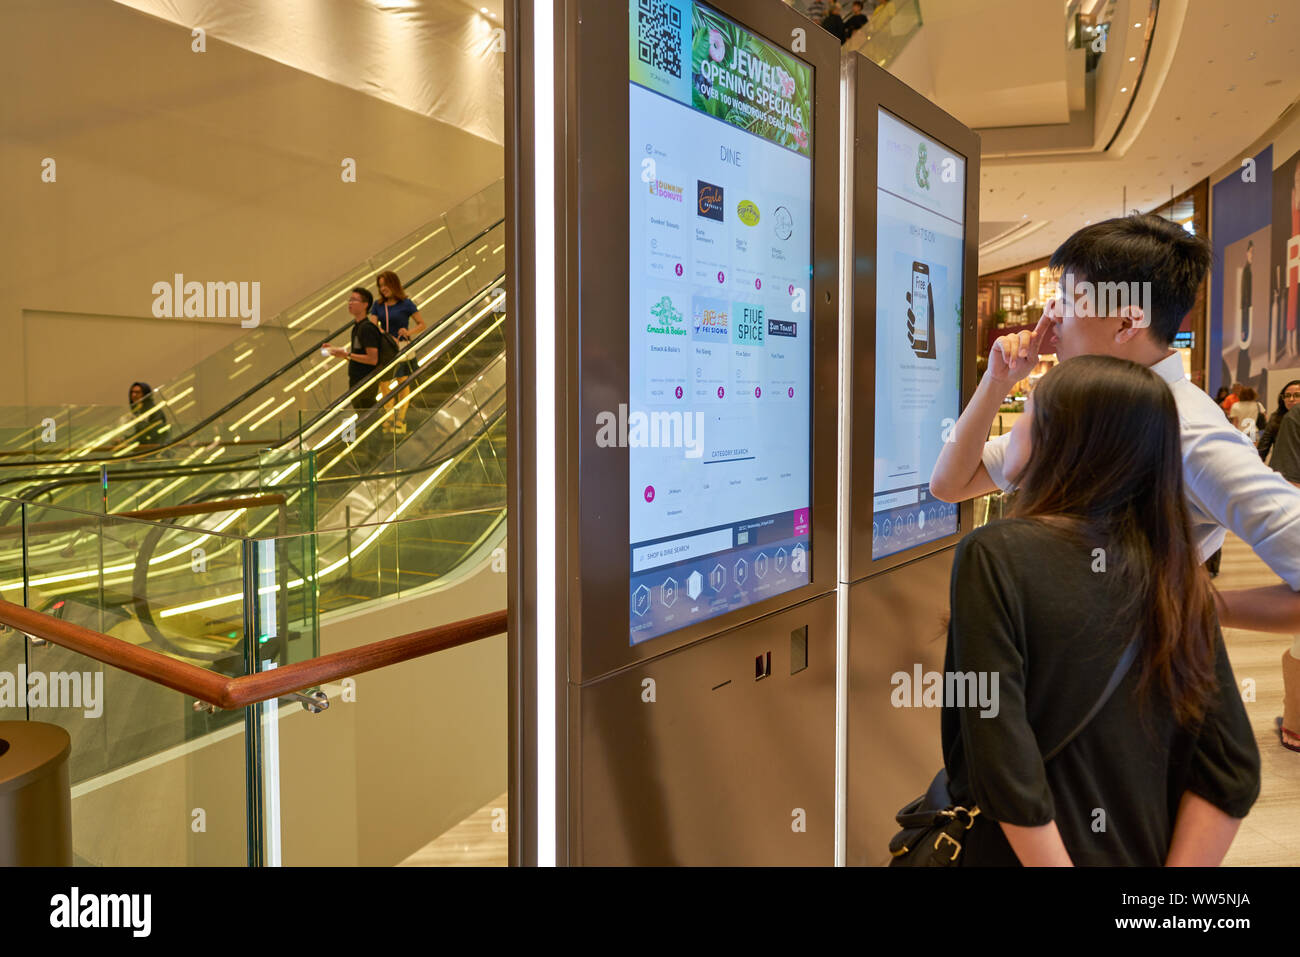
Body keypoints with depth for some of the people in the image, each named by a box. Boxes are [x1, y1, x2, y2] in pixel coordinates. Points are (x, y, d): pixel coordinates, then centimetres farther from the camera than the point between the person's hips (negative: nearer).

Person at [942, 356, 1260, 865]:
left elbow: (1004, 768, -23)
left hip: (1015, 853, -4)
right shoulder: (1178, 575, -3)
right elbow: (1232, 774, -4)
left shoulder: (995, 555, -18)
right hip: (1140, 854, 5)